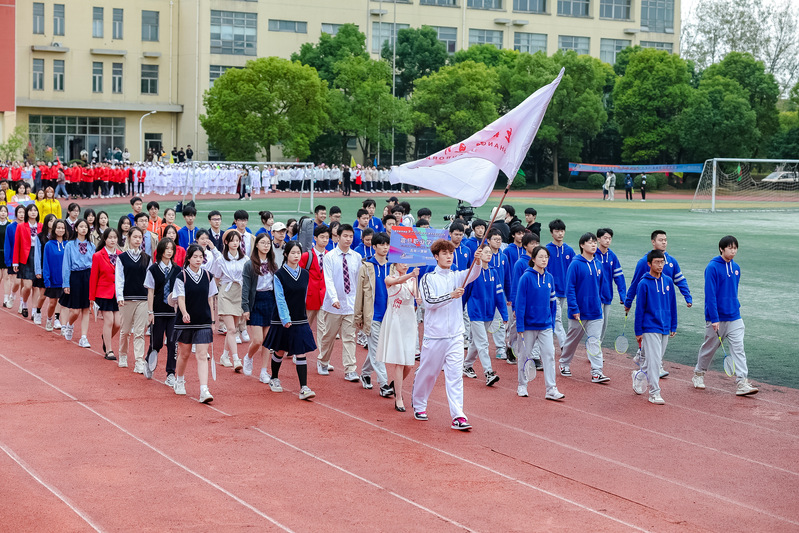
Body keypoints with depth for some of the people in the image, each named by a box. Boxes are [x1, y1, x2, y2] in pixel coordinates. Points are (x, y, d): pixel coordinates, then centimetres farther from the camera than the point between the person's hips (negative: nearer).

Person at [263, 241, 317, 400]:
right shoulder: (279, 275, -8)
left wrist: (300, 313, 14)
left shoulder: (305, 274, 6)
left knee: (301, 352, -5)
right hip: (282, 320, -3)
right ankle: (274, 379, 34)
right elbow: (280, 299, -12)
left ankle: (304, 388, -9)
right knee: (280, 351, 10)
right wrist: (285, 319, -19)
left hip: (300, 320, 3)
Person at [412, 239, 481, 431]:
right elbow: (430, 301, -14)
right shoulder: (428, 278, 0)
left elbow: (473, 274, -12)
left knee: (455, 375, -5)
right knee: (427, 372, 9)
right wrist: (451, 296, -27)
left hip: (455, 336, 2)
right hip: (434, 334, -2)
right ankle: (419, 405, 32)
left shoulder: (457, 277, 9)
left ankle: (458, 416, -9)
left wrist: (478, 261, -33)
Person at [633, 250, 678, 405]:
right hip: (650, 328, -5)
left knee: (657, 360, 13)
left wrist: (673, 326, 12)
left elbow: (672, 305, 13)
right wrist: (638, 332, -6)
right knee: (654, 360, -8)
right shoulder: (644, 284, -8)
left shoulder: (668, 281, 6)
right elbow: (639, 309, -6)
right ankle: (654, 393, -3)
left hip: (665, 328, 5)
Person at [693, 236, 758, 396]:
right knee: (709, 347, 10)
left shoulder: (736, 268, 8)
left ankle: (742, 383, -11)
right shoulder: (712, 267, -13)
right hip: (716, 318, -5)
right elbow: (710, 294, -17)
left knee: (738, 348, -6)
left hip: (734, 317, 5)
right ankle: (698, 374, 32)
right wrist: (714, 319, -20)